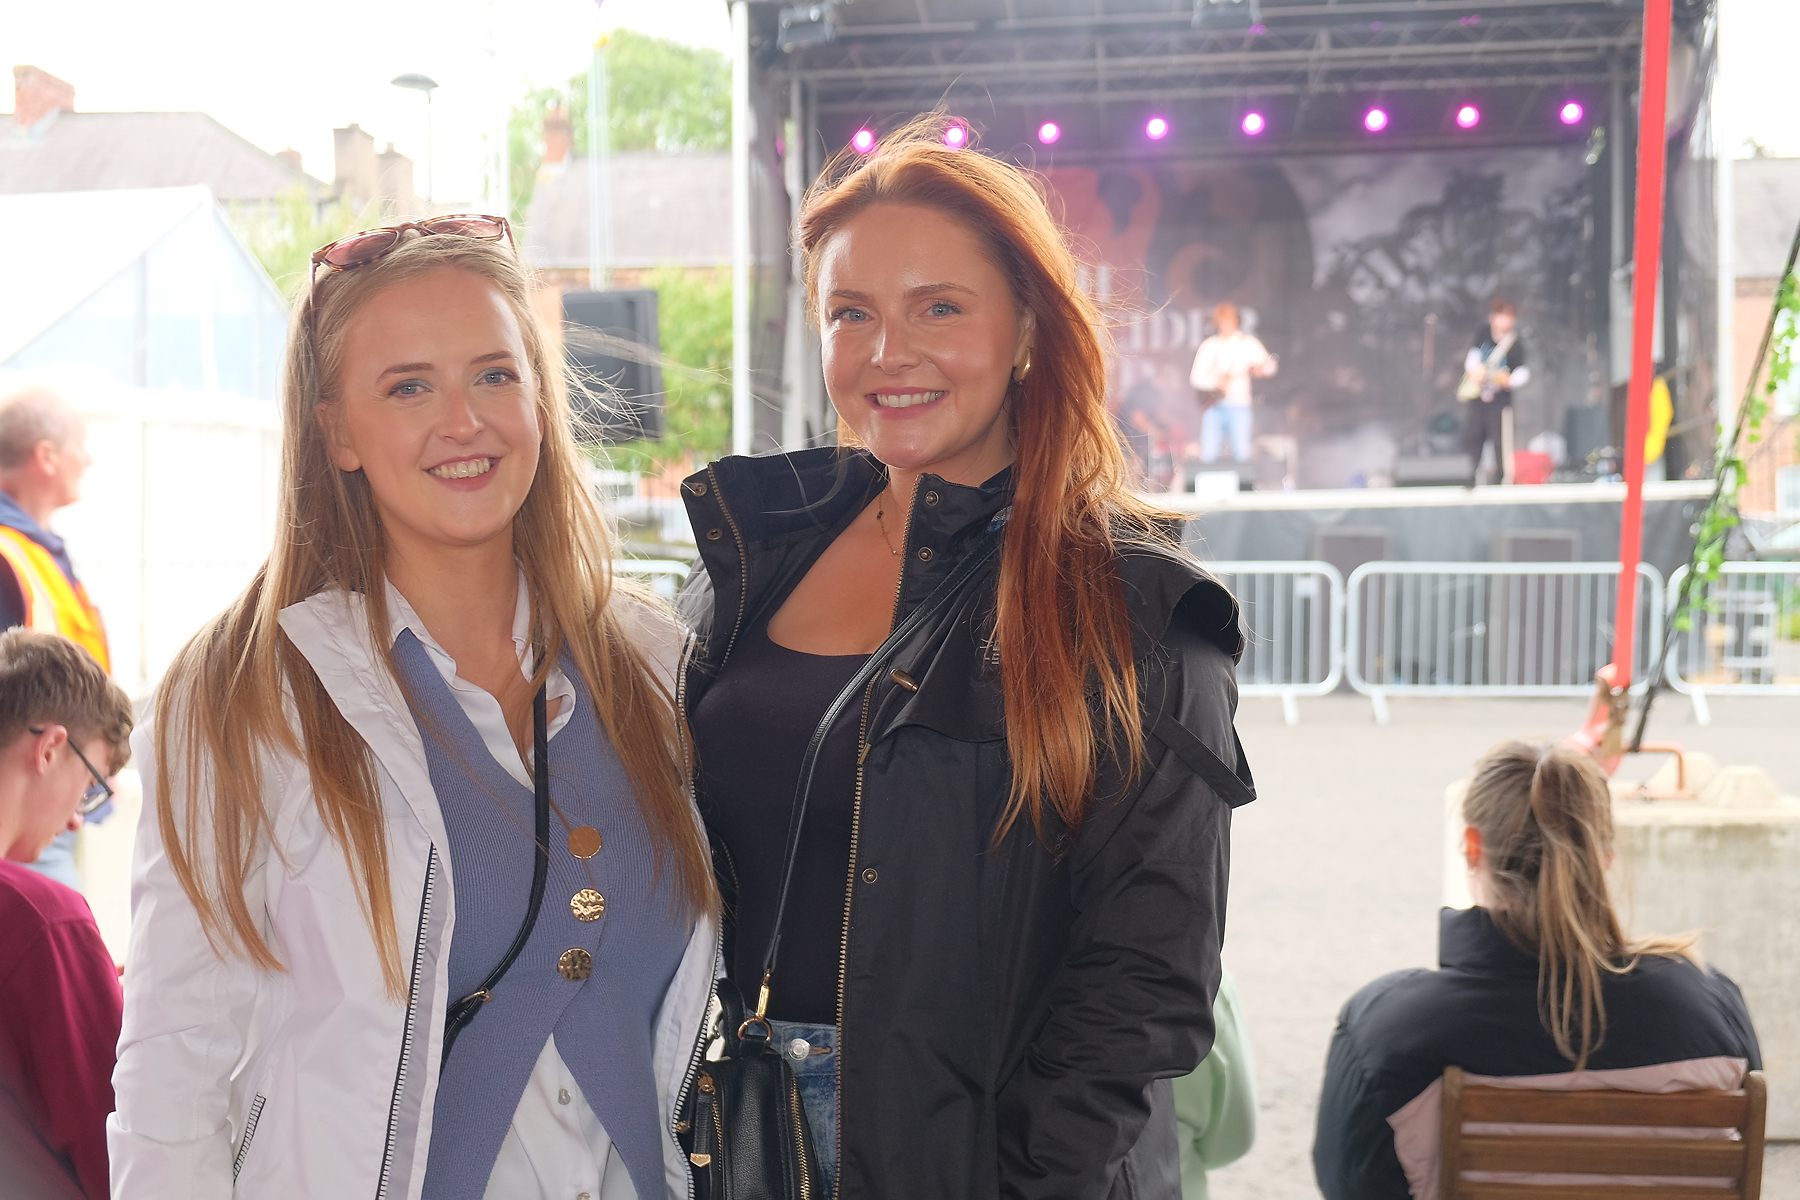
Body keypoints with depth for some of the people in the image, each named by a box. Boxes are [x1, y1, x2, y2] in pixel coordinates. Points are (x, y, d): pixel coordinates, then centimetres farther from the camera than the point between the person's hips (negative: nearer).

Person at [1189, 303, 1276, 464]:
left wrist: (1261, 368, -27)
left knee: (1241, 454, -9)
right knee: (1208, 455, -6)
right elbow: (1195, 377, 8)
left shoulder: (1247, 343, 7)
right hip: (1212, 406, 2)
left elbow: (1270, 365, -3)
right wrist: (1215, 382, -12)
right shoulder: (1209, 346, 13)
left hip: (1238, 404, -2)